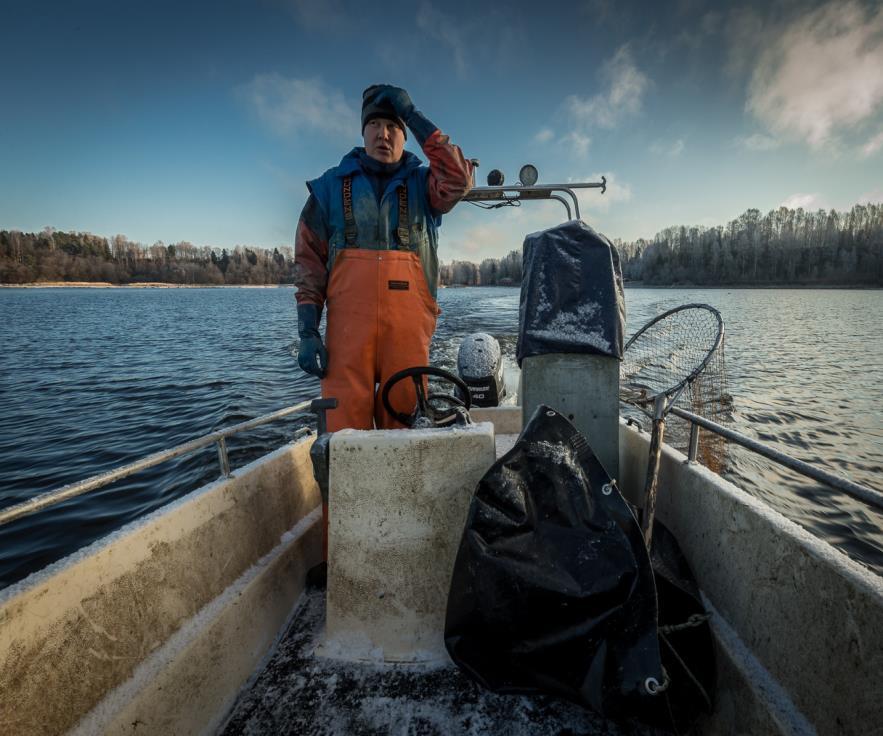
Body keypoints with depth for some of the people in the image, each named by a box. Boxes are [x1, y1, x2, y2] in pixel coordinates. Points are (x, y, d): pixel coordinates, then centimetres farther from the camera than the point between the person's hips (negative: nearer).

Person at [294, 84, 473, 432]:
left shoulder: (422, 184, 14)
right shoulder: (331, 185, 14)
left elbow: (458, 178, -10)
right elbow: (309, 262, 8)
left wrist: (411, 114, -2)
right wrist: (308, 332, -2)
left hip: (408, 328, 1)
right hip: (346, 327, 0)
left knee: (404, 425, 6)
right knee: (345, 425, -2)